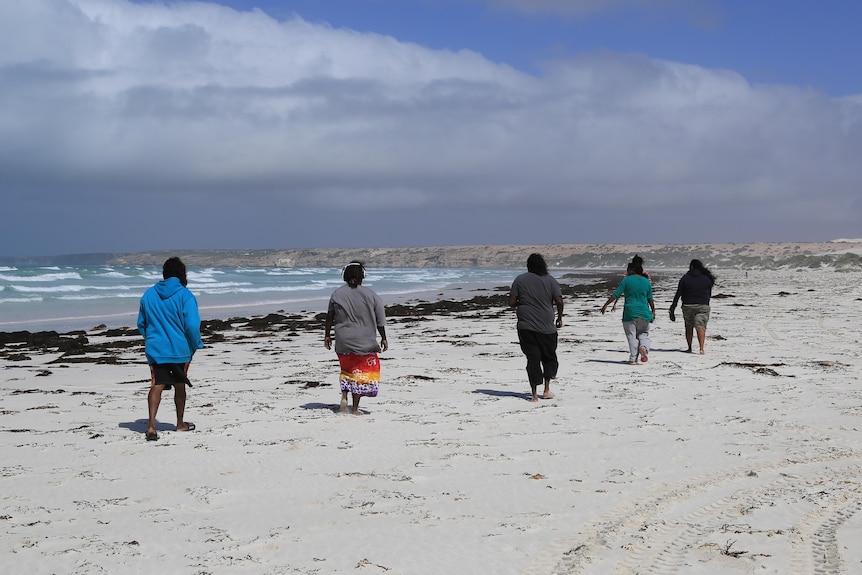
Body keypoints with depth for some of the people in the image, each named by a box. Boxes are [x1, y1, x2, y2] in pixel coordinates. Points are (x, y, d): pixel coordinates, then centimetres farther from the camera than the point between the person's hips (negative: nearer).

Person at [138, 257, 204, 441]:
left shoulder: (149, 294, 4)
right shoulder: (185, 295, -10)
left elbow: (141, 323, 12)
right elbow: (192, 326, -15)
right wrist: (196, 345, 2)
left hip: (155, 349, 2)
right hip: (180, 349, -2)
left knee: (156, 386, -3)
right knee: (179, 386, 14)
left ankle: (151, 425, -21)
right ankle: (180, 423, 29)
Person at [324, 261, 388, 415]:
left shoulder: (337, 294, -2)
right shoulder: (371, 296, -7)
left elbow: (330, 317, 3)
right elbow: (380, 321, -3)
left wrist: (327, 335, 14)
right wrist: (383, 338, 8)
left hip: (342, 341, 2)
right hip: (364, 341, -2)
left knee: (346, 369, 22)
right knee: (360, 372, 8)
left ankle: (344, 397, 2)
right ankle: (355, 408, 8)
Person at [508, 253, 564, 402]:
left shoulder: (520, 280, 2)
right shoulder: (550, 280, 1)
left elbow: (511, 302, -1)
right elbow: (559, 301, -6)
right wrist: (559, 318, 8)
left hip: (526, 327, 0)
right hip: (547, 327, 0)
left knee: (533, 358, 3)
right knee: (549, 357, 16)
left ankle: (534, 394, -2)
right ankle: (546, 390, 10)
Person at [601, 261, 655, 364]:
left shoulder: (627, 280, -5)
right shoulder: (646, 282, 6)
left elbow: (616, 294, -7)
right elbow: (650, 299, 10)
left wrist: (606, 305, -1)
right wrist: (653, 311, 21)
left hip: (630, 312, -3)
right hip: (644, 312, 3)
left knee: (632, 336, 3)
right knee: (643, 333, 17)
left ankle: (633, 359, -1)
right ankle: (644, 347, -13)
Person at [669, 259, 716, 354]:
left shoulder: (685, 278, 0)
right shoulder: (707, 278, 5)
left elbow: (678, 295, -3)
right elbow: (709, 295, 12)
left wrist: (672, 309, -1)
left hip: (688, 306, 0)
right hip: (703, 306, 0)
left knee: (689, 327, 16)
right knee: (701, 326, -8)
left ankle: (689, 348, 20)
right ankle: (701, 347, -27)